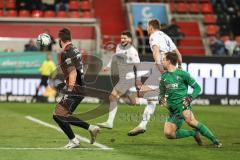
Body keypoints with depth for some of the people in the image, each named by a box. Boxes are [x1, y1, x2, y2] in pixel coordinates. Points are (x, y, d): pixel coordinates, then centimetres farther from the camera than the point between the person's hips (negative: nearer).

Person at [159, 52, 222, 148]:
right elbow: (162, 93, 25)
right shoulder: (164, 76, 15)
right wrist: (161, 98, 1)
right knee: (168, 134, -13)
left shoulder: (182, 74, 0)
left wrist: (190, 98, -14)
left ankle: (214, 140, -26)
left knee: (190, 121, -36)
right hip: (172, 109, 6)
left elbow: (197, 88, 3)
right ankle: (194, 133, 8)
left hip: (182, 104, -6)